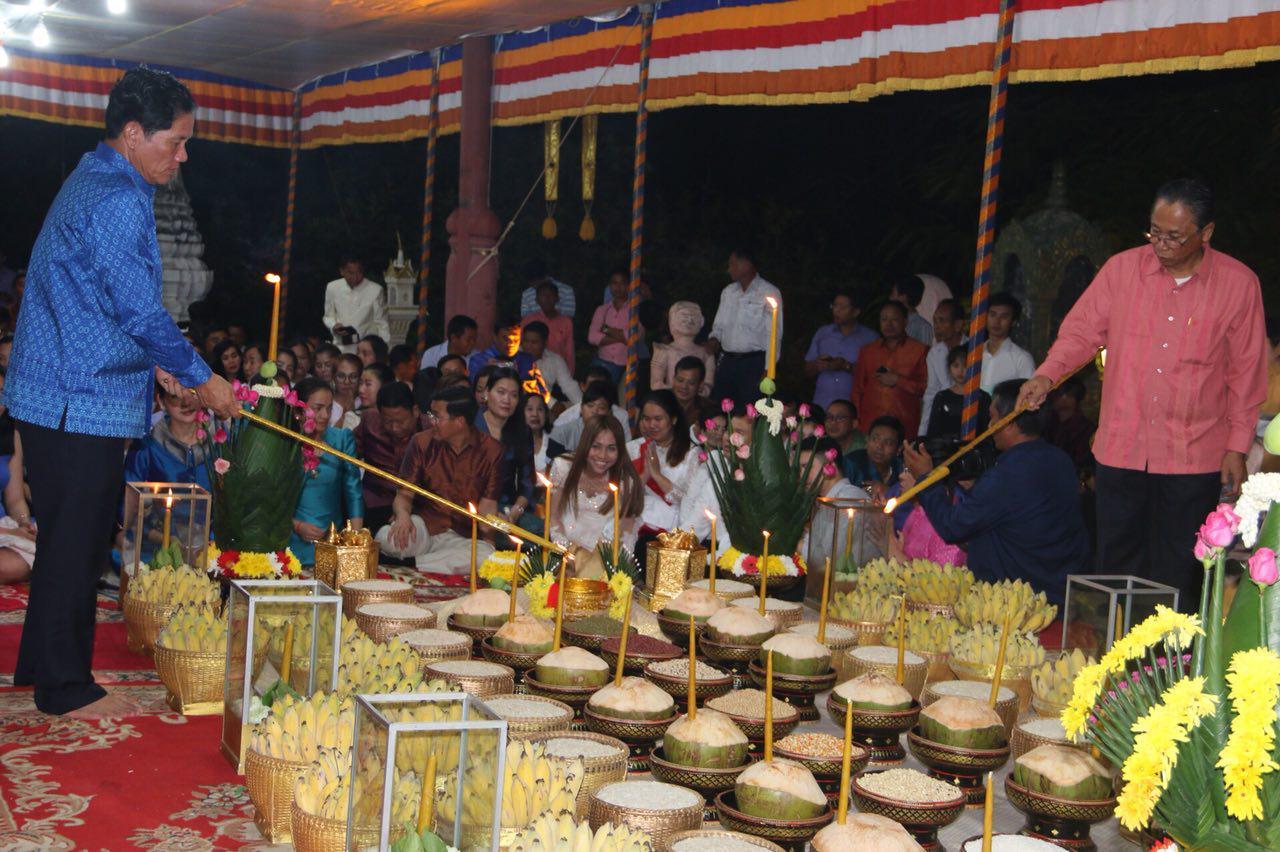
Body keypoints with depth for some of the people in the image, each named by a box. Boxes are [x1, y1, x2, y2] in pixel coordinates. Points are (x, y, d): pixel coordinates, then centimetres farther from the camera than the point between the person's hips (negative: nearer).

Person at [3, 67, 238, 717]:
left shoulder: (89, 183, 17)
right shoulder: (116, 199, -17)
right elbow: (140, 309, -19)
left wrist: (153, 363, 18)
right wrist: (201, 379, -9)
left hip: (55, 399, 10)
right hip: (82, 403, -10)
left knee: (67, 541, 18)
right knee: (75, 547, -1)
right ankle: (66, 687, 9)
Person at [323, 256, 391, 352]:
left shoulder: (375, 290, -6)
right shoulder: (332, 288, 3)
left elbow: (382, 324, 0)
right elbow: (328, 316, 15)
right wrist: (334, 326, -6)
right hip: (341, 348, 2)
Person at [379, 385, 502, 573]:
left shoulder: (491, 451, -2)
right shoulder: (421, 442, 2)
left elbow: (487, 506, -1)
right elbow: (404, 494, 4)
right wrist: (403, 516, -19)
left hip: (464, 538, 0)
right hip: (425, 527, 0)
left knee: (487, 556, -35)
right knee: (386, 538, -33)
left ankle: (412, 562, -18)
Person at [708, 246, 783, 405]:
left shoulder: (769, 293, -4)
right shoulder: (728, 292, 14)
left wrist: (768, 370, -12)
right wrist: (714, 338, -1)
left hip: (754, 363, -5)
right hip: (727, 362, 5)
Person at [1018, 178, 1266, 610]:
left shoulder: (1239, 283, -1)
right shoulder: (1122, 269, 2)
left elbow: (1246, 371, 4)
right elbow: (1082, 329, 9)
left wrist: (1237, 447, 2)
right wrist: (1047, 374, -10)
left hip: (1194, 457, -2)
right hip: (1121, 449, 2)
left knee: (1179, 577, 4)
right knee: (1117, 567, 8)